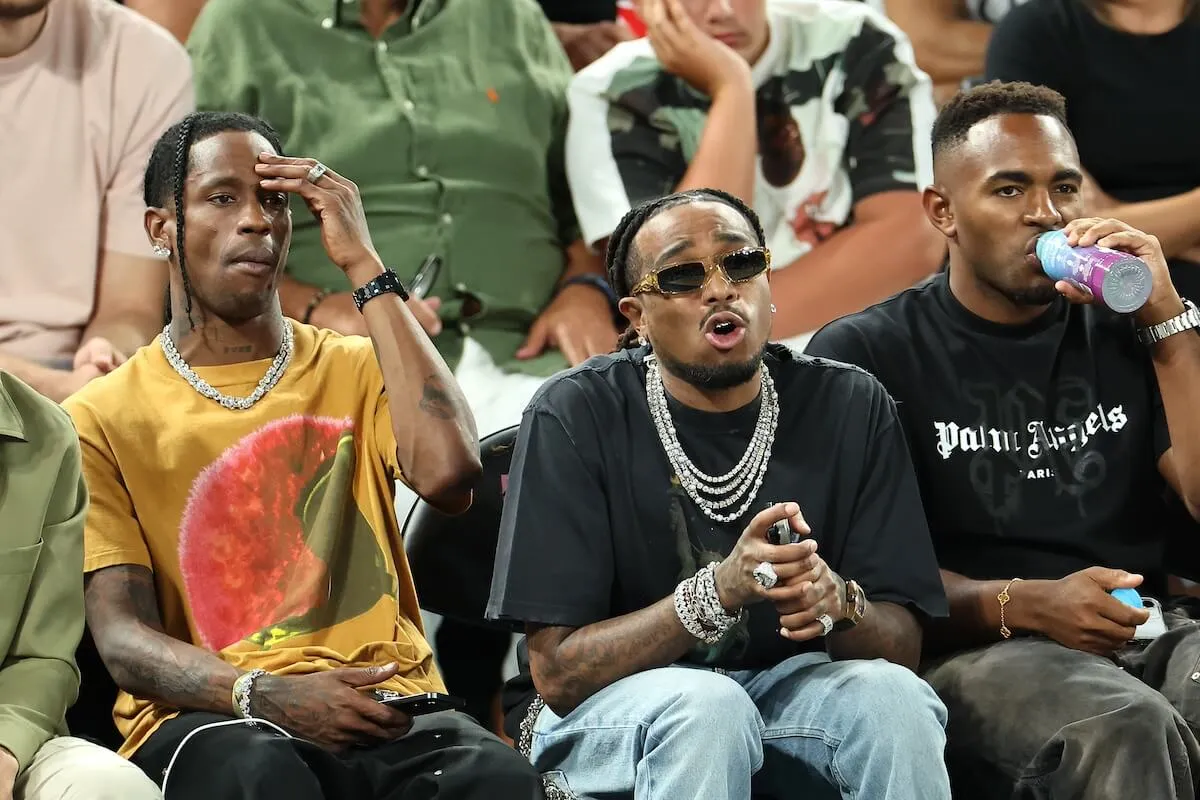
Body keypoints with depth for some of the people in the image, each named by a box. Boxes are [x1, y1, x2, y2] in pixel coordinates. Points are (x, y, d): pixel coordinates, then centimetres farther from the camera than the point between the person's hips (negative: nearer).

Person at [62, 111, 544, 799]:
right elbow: (124, 640, 0)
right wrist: (261, 694, -22)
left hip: (384, 707, 2)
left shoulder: (353, 371, 16)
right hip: (205, 722, -1)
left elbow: (449, 473, -7)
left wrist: (364, 265, -2)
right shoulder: (102, 420, 10)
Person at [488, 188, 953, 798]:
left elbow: (902, 645, -1)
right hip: (617, 712, -2)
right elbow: (558, 672, -14)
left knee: (893, 695, -29)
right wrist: (720, 591, -29)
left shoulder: (849, 406, -2)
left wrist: (839, 601, -26)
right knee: (707, 706, -35)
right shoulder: (578, 415, -10)